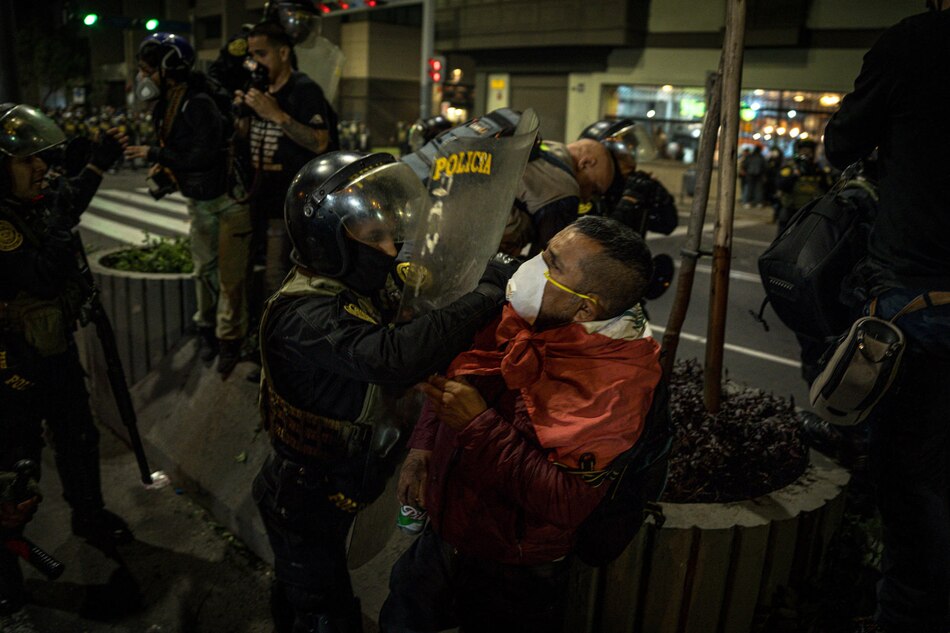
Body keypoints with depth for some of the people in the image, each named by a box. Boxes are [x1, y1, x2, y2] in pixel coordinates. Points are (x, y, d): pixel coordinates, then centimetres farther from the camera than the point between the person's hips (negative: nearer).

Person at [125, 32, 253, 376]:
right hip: (198, 202, 9)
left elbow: (203, 156, -29)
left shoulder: (198, 104, -22)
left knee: (230, 276, -2)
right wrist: (162, 169, -4)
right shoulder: (166, 107, 4)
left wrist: (153, 154, -22)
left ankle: (229, 341, 10)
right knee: (203, 270, 16)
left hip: (227, 201, -8)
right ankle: (208, 330, 31)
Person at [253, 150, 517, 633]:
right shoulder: (303, 316, -34)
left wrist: (488, 276, -19)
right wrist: (490, 294, -45)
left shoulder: (358, 286, -3)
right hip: (305, 500, -8)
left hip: (331, 488, 8)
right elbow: (392, 358, -50)